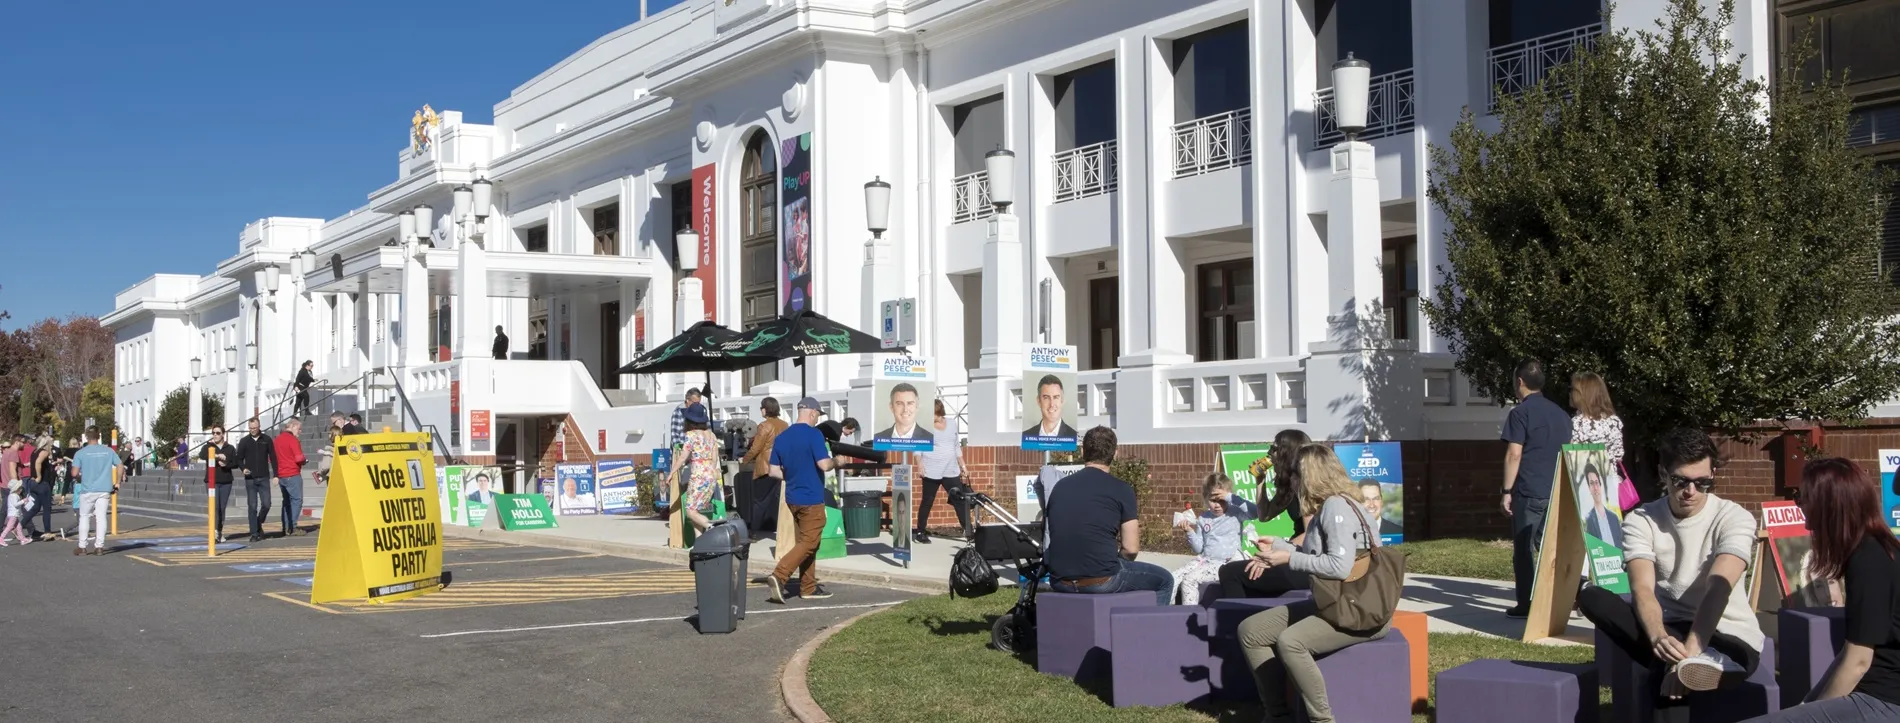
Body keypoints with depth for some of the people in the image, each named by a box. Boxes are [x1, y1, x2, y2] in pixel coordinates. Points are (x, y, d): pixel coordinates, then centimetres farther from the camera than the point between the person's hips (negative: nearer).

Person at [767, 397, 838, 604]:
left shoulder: (781, 437, 7)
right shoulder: (814, 434, -13)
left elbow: (774, 471, 8)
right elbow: (824, 465, -21)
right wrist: (836, 462, -1)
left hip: (792, 498, 7)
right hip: (811, 498, -7)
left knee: (803, 541, 14)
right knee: (808, 544, -3)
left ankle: (808, 587, 18)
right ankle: (779, 576, -17)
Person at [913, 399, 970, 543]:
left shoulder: (952, 423, 9)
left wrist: (962, 466, 17)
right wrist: (920, 465, -16)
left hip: (951, 471, 4)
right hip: (931, 471, -4)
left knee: (960, 500, 0)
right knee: (927, 501, 2)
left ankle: (969, 530, 3)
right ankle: (920, 531, 12)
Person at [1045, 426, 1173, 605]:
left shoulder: (1060, 486, 10)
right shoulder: (1121, 490, -3)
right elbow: (1131, 548, -5)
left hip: (1059, 580, 6)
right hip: (1101, 581, -5)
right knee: (1164, 580, 19)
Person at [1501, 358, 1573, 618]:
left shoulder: (1520, 413, -7)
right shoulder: (1560, 413, 15)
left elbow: (1514, 455, -12)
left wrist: (1507, 491, -9)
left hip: (1528, 492, -6)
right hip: (1557, 491, 6)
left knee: (1524, 549, -1)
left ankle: (1526, 605, 0)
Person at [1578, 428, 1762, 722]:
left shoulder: (1734, 518, -11)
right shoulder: (1641, 521, -3)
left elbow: (1718, 588, -29)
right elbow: (1642, 590, -20)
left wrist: (1691, 650, -46)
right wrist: (1659, 638, -44)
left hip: (1727, 637, -5)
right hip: (1669, 632, 5)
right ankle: (1703, 664, -38)